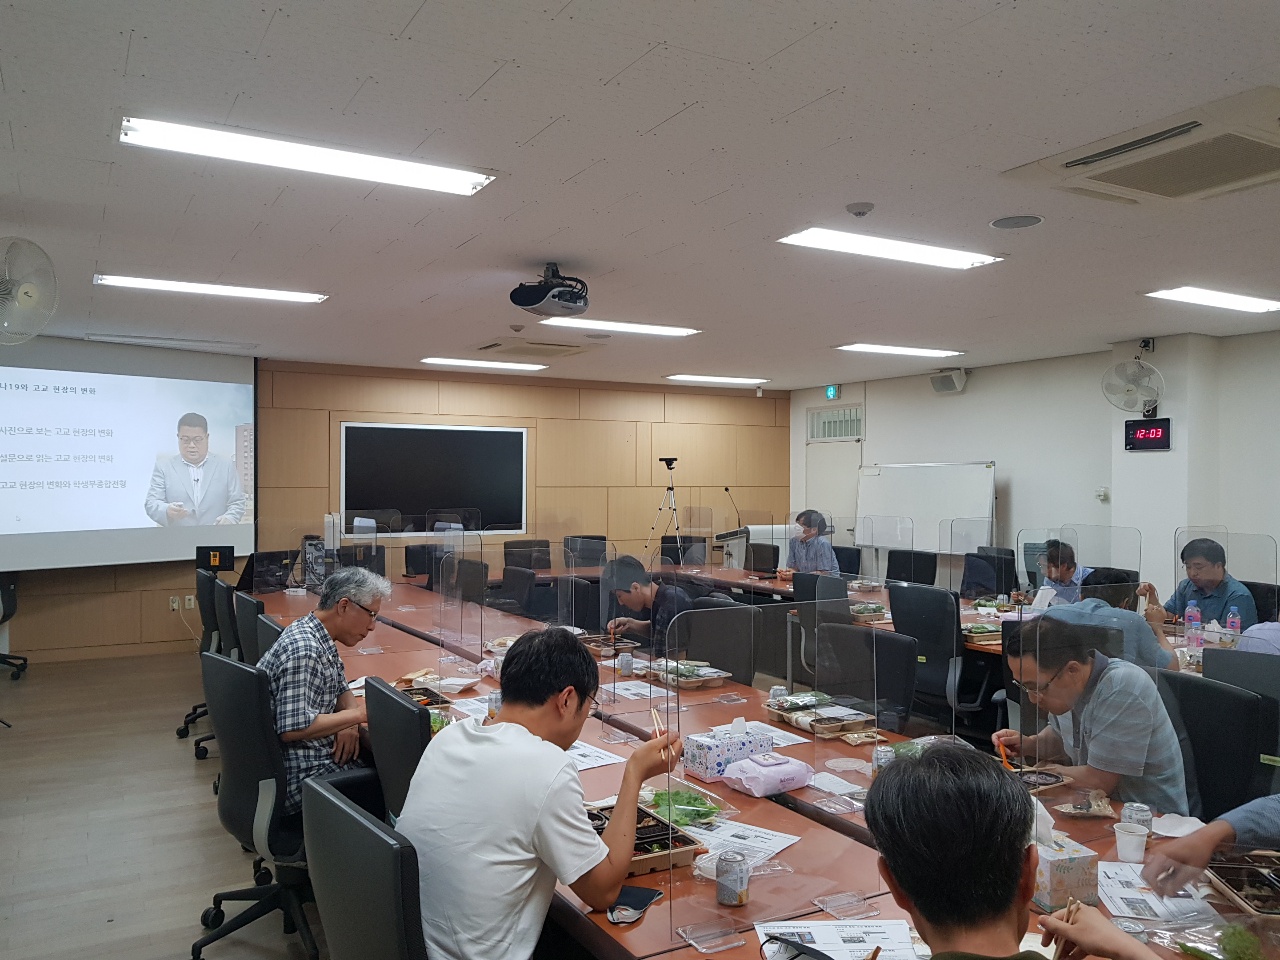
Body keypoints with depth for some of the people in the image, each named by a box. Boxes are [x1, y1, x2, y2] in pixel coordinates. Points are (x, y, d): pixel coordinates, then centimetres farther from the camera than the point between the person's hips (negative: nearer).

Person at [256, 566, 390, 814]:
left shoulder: (319, 638, 6)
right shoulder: (303, 650, -24)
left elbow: (341, 691, 15)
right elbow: (294, 728, -28)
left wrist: (350, 724, -6)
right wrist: (358, 713, -19)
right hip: (302, 776, -9)